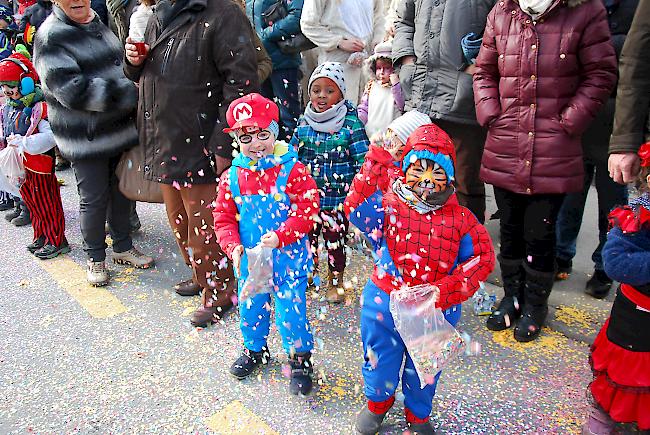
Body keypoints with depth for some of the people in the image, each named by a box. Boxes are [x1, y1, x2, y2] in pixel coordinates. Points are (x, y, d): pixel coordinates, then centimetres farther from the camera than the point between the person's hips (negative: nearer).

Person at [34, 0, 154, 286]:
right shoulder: (50, 37, -15)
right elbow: (74, 91, -25)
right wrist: (129, 92, -24)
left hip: (121, 130, 7)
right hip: (85, 139, -6)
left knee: (123, 191, 16)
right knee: (94, 199, 5)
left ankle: (123, 247, 34)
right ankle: (95, 257, 25)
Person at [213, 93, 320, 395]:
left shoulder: (292, 170, -12)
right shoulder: (232, 176, -1)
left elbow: (307, 209, -15)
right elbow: (223, 217, 4)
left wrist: (280, 235, -25)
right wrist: (233, 246, -11)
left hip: (288, 258, -4)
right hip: (248, 260, 4)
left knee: (291, 310, 4)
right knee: (250, 308, 20)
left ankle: (300, 358, 28)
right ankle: (255, 349, 47)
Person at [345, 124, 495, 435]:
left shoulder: (460, 219, -8)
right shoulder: (389, 207, -12)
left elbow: (481, 258, -11)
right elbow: (356, 208, -30)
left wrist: (443, 292, -23)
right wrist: (378, 160, -33)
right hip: (385, 305, -1)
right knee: (380, 360, 21)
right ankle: (377, 403, 52)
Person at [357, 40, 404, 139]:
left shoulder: (399, 87, 3)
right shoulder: (371, 86, 14)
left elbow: (403, 106, -13)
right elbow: (363, 108, 17)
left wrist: (395, 85, -19)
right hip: (369, 133, 3)